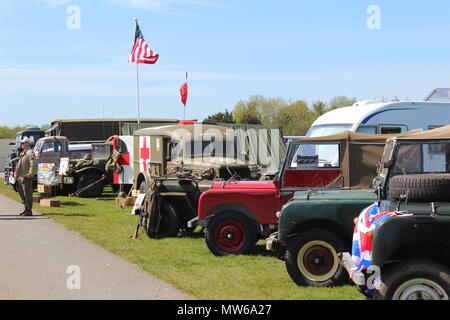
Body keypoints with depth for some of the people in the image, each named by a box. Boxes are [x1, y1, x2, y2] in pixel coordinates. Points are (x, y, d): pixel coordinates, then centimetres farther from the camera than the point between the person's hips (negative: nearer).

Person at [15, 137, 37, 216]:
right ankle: (26, 209, 23)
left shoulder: (30, 153, -12)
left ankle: (29, 210, -3)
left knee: (27, 193, -7)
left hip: (27, 177, -11)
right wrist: (17, 173, 20)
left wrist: (30, 174, -25)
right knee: (21, 192, 15)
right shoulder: (23, 153, 19)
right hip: (21, 177, 11)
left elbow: (33, 164, -22)